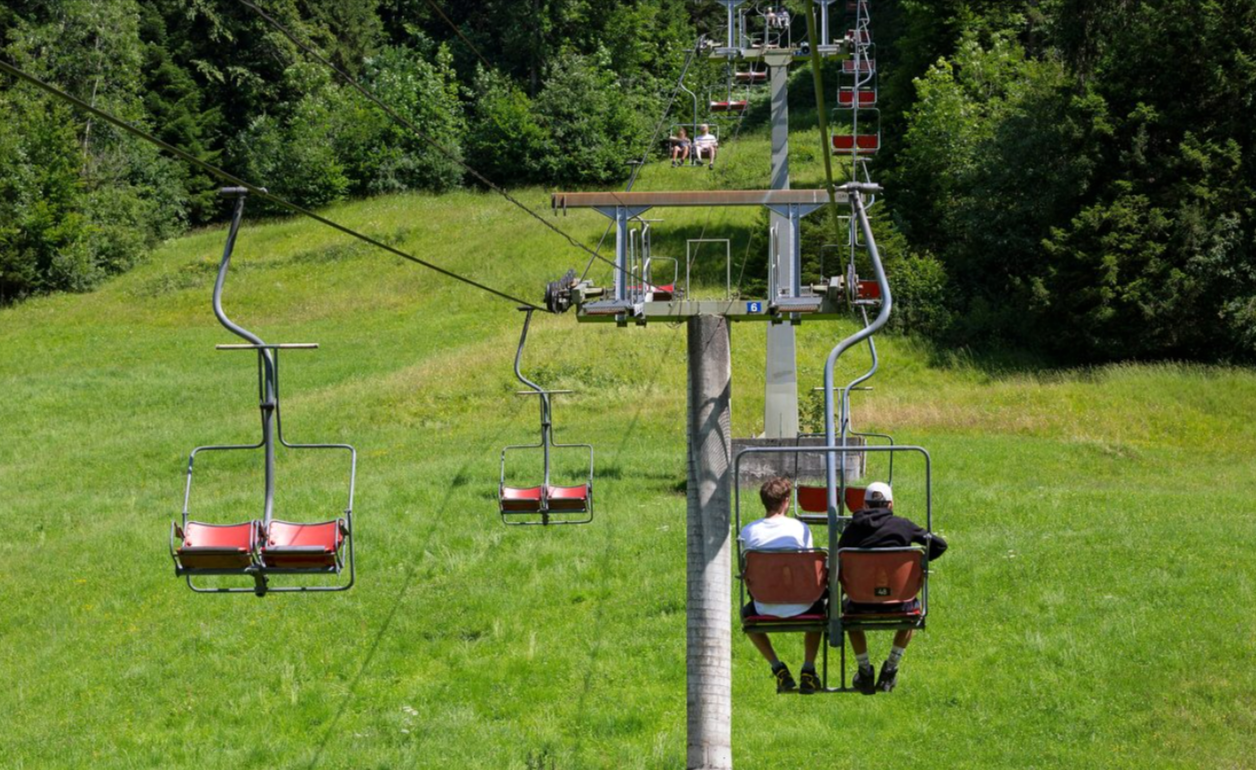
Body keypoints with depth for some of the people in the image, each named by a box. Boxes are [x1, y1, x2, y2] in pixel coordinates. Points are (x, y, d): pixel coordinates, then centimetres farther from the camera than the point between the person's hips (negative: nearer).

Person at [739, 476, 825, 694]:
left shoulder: (748, 532, -5)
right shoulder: (800, 528, -6)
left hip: (766, 609, 0)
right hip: (800, 609, 0)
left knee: (747, 613, 36)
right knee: (818, 605, 36)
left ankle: (778, 668, 22)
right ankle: (808, 670, 24)